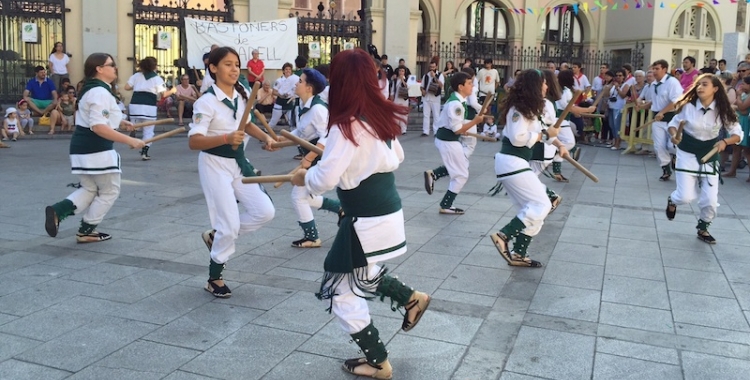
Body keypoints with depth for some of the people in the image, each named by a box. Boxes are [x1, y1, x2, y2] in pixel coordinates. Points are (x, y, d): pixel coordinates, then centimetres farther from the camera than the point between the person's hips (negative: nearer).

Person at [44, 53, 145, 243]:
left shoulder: (90, 89, 15)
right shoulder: (101, 92, -17)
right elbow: (98, 127, -25)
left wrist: (119, 122, 19)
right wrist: (129, 140, -27)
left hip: (82, 148, 10)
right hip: (96, 150, -10)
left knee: (90, 189, 21)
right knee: (110, 191, 7)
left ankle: (57, 211, 1)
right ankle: (86, 231, 15)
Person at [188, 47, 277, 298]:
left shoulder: (242, 95, 1)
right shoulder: (207, 101, -19)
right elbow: (193, 142, -25)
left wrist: (265, 137, 4)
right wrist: (226, 138, -38)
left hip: (239, 162, 7)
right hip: (215, 165, -7)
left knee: (265, 212, -1)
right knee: (230, 226, -6)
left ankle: (216, 236, 22)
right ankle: (214, 279, 18)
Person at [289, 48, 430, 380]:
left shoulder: (346, 126, -21)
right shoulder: (381, 116, 4)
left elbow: (325, 179, -24)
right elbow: (397, 157, 18)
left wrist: (302, 178, -4)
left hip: (367, 222, -8)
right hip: (387, 212, 8)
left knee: (342, 295, 8)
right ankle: (412, 299, 31)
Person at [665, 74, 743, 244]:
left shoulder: (722, 111, -10)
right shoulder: (688, 106, -13)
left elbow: (738, 134, -5)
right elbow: (673, 123, 0)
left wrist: (725, 141, -25)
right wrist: (674, 135, -21)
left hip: (709, 156, 2)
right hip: (687, 154, -2)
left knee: (711, 200, 0)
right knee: (686, 197, -10)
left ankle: (703, 229, 27)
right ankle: (672, 200, 29)